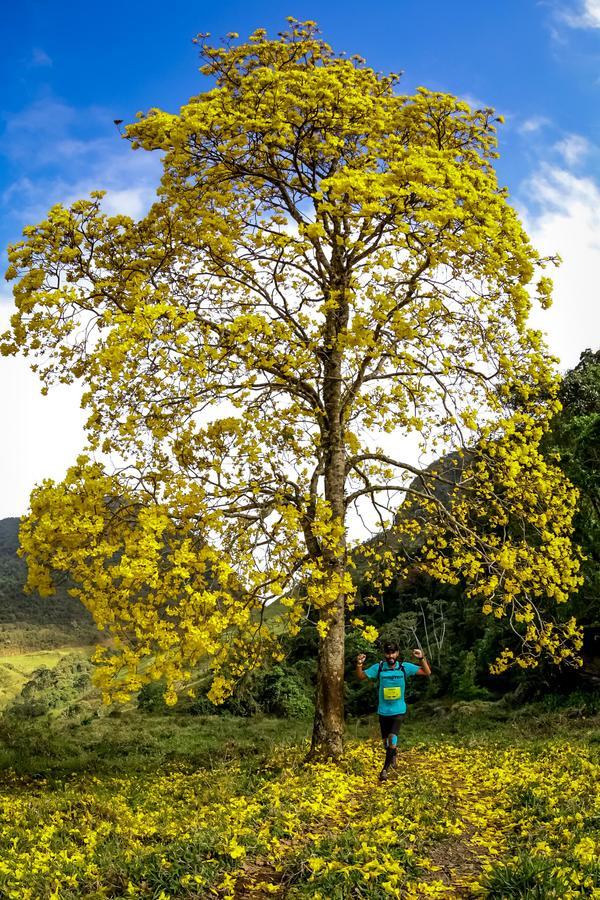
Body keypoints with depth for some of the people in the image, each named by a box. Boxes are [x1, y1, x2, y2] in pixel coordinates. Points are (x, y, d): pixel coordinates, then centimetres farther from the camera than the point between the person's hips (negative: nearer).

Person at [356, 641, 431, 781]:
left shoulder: (405, 667, -9)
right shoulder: (378, 668, -9)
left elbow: (427, 672, -8)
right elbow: (361, 676, -5)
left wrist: (422, 658, -26)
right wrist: (359, 664, -25)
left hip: (398, 711, -1)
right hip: (383, 711, 2)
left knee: (393, 737, -17)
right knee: (385, 741, 14)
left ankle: (385, 769, -4)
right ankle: (393, 754, 48)